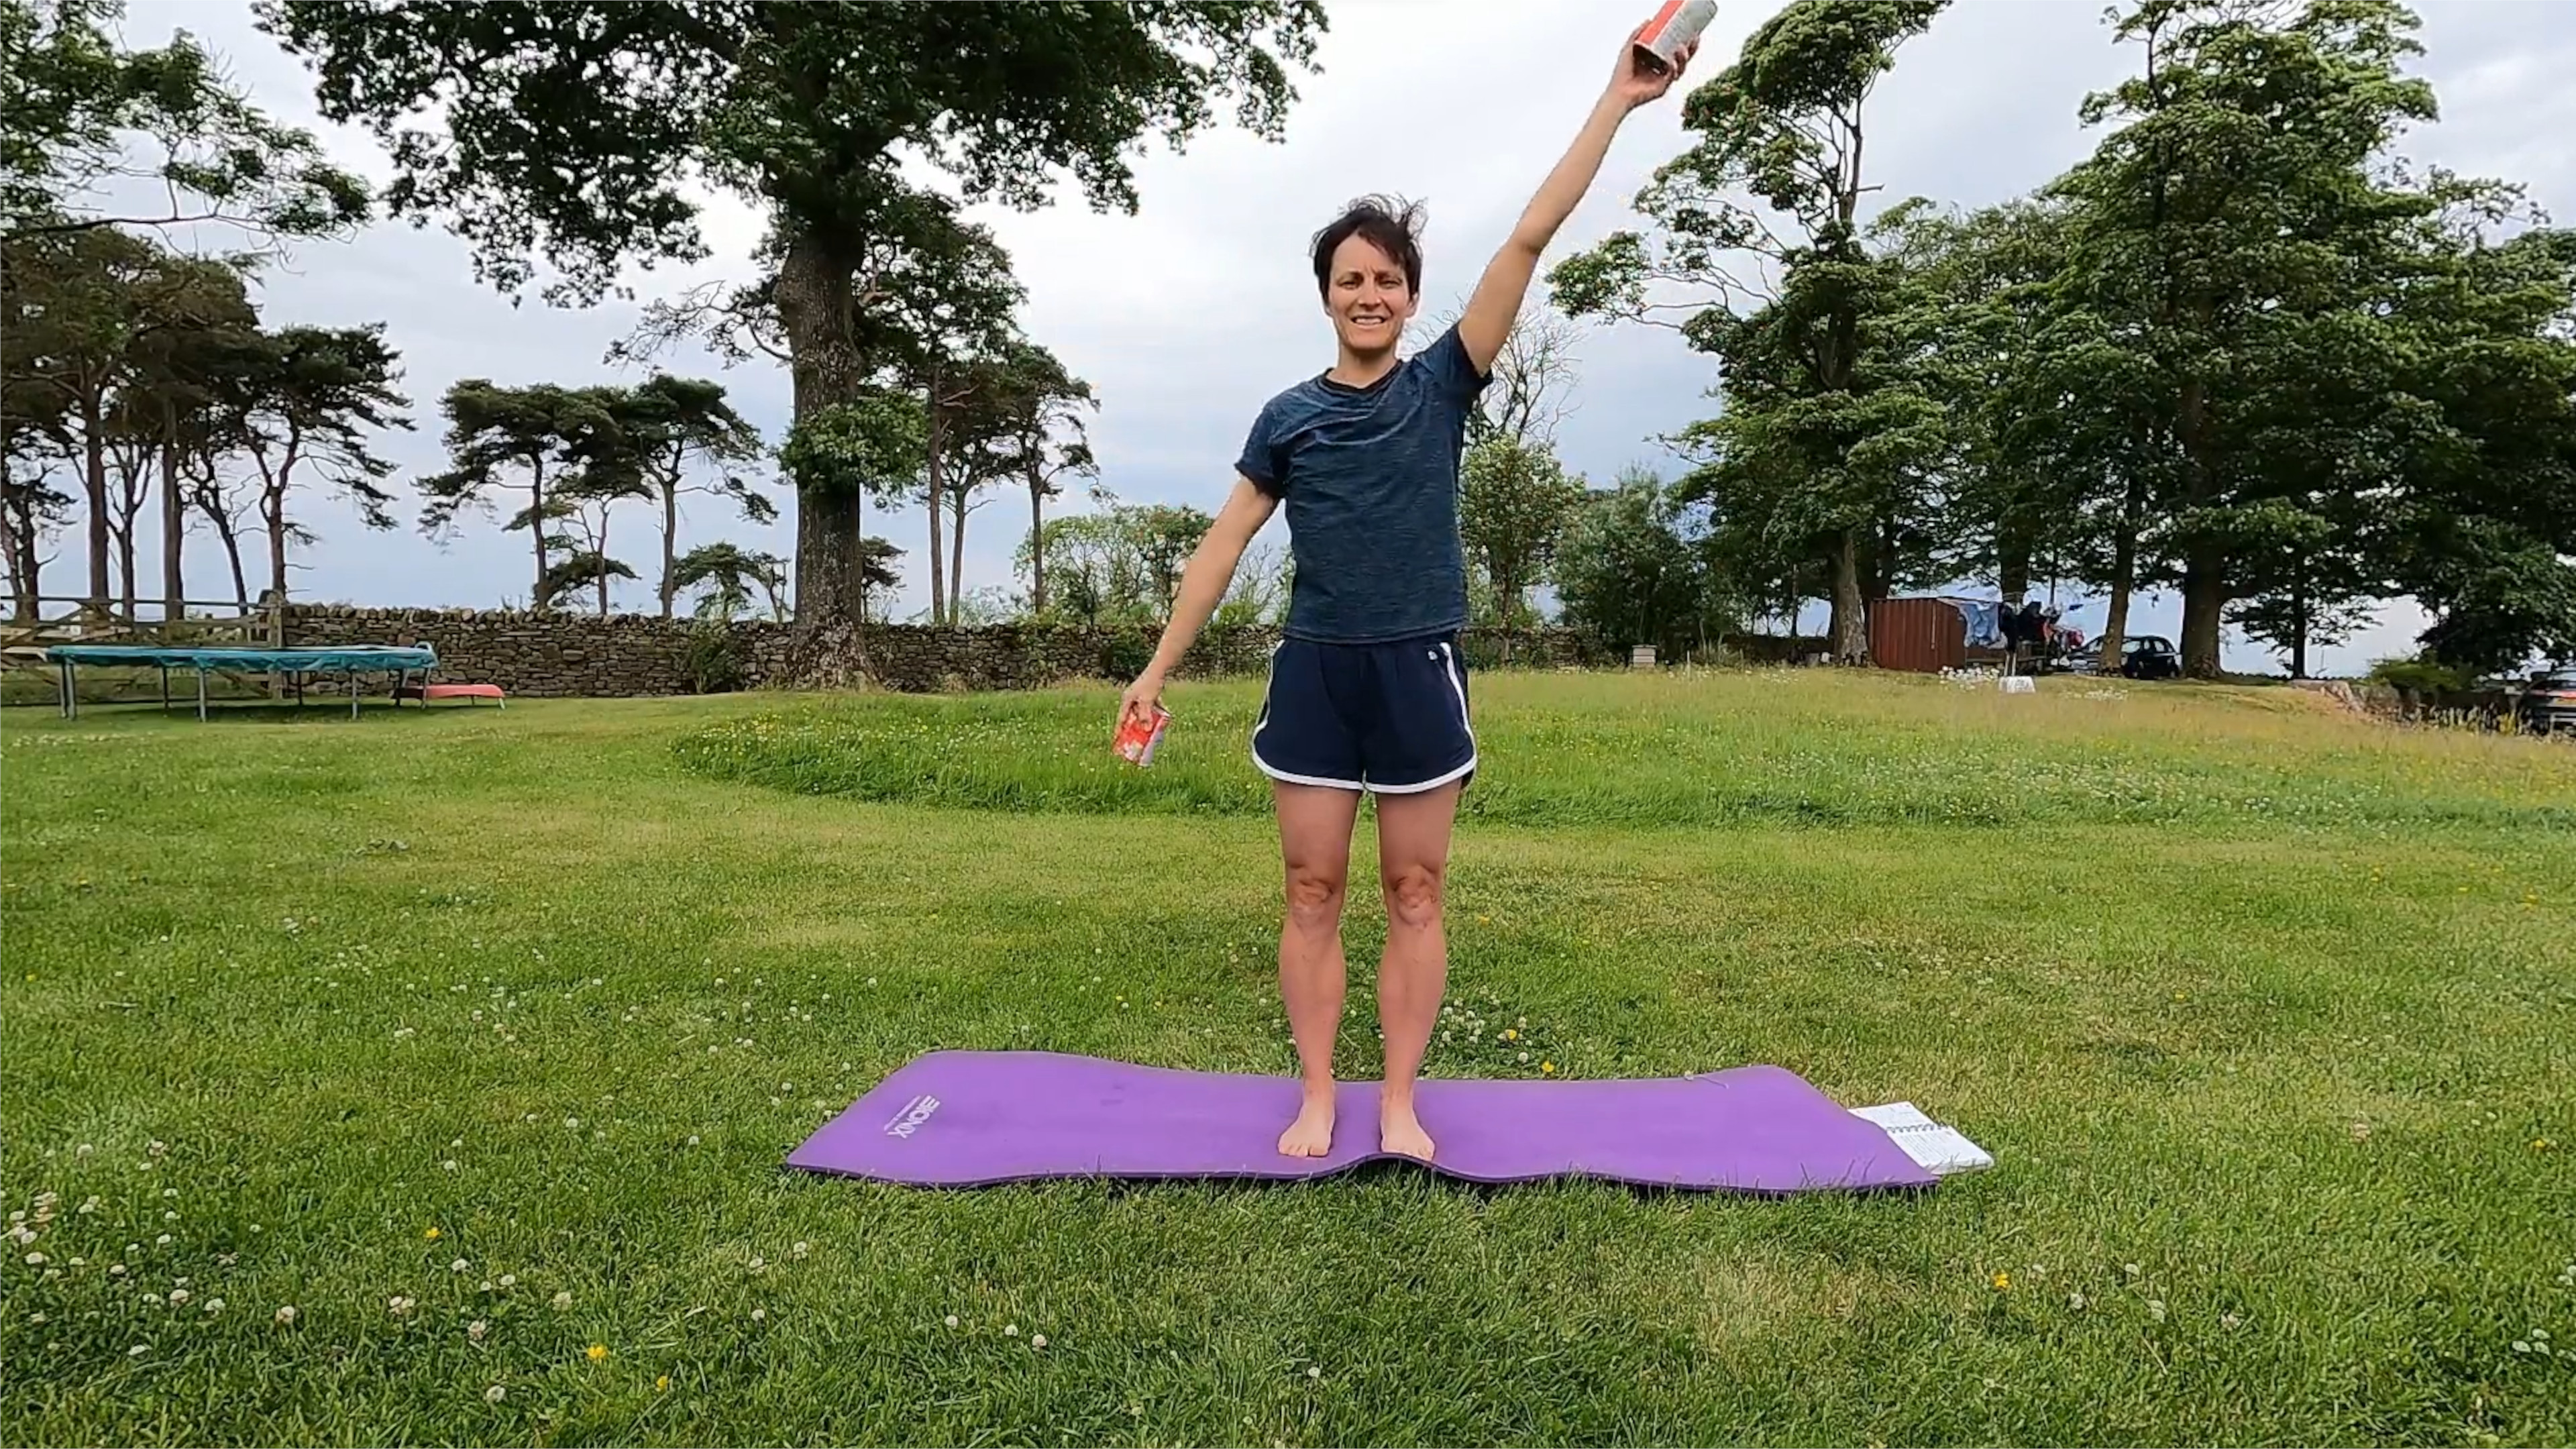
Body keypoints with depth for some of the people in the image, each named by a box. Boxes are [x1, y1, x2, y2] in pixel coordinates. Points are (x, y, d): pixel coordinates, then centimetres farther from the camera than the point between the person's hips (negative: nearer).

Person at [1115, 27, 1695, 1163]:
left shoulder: (1441, 385, 4)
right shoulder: (1289, 416, 7)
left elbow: (1529, 239, -1)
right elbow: (1226, 542, 8)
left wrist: (1615, 101, -3)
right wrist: (1159, 665, 5)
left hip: (1419, 669, -1)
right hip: (1314, 671, 1)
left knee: (1414, 894, 5)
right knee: (1313, 891, 4)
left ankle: (1400, 1102, 16)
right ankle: (1316, 1098, 16)